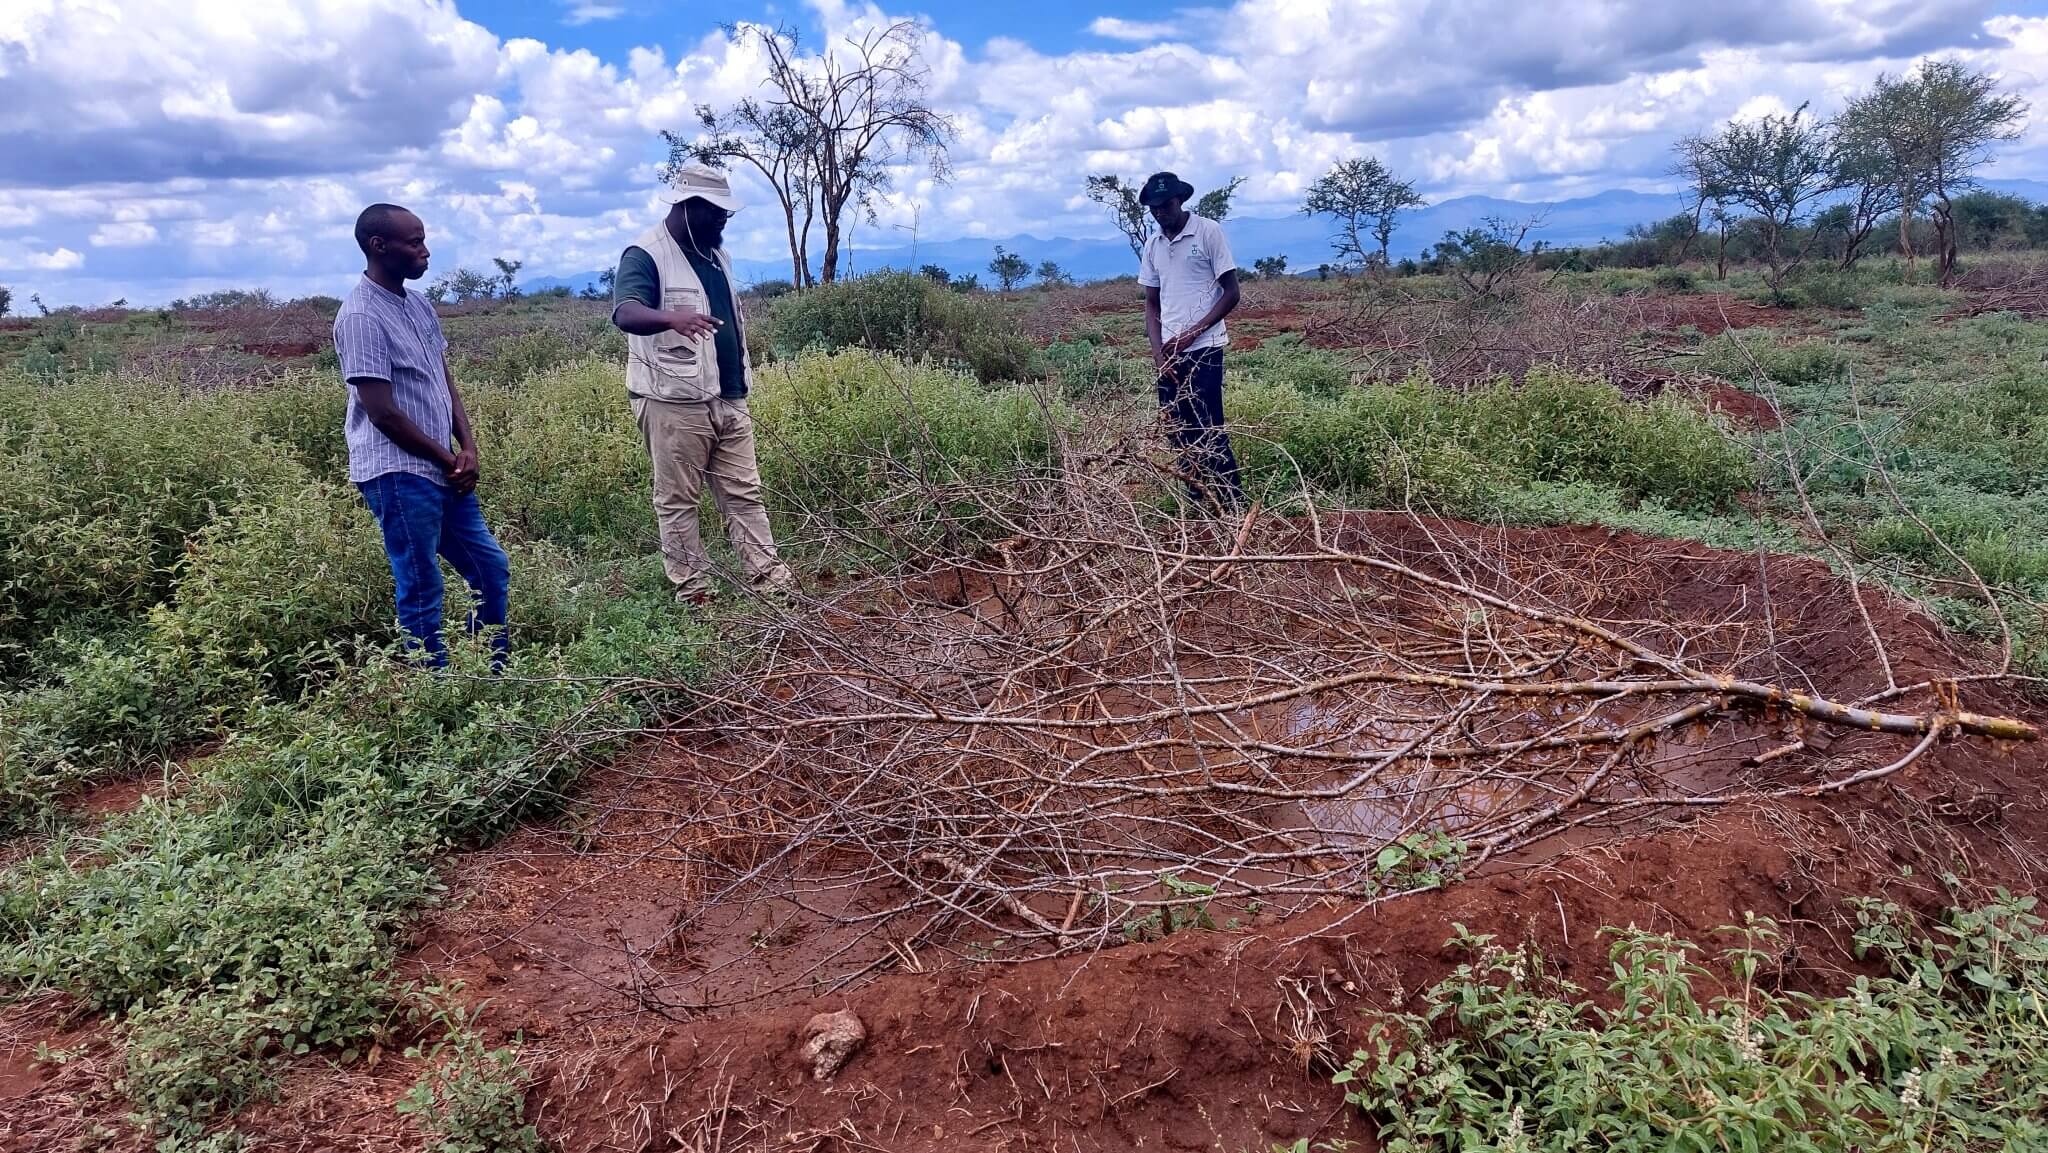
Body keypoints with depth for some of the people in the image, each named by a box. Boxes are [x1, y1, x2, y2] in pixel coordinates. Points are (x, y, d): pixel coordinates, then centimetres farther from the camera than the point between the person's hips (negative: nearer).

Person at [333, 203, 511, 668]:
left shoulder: (419, 305, 11)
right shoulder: (362, 317, -14)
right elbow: (381, 411, -17)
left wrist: (468, 447, -1)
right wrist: (450, 460, -9)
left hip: (442, 471, 9)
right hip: (397, 476, -9)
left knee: (491, 569, 14)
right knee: (422, 596, -1)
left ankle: (494, 676, 25)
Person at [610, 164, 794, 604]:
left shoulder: (715, 253, 16)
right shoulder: (646, 255, -10)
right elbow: (625, 312, -27)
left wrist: (741, 379, 24)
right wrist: (672, 318, -47)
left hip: (728, 400, 8)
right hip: (675, 403, -8)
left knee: (744, 494, 7)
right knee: (677, 500, 0)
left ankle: (771, 580, 9)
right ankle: (692, 592, 5)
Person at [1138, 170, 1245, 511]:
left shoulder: (1208, 231, -3)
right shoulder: (1152, 245, 12)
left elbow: (1231, 293, -4)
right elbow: (1152, 304, 14)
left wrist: (1192, 333, -12)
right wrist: (1158, 353, -1)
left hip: (1203, 349, -5)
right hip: (1169, 354, 6)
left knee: (1209, 432, -8)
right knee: (1179, 432, 7)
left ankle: (1234, 506, 0)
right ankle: (1199, 504, 16)